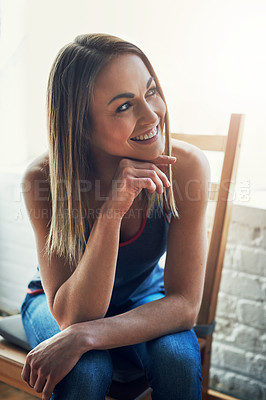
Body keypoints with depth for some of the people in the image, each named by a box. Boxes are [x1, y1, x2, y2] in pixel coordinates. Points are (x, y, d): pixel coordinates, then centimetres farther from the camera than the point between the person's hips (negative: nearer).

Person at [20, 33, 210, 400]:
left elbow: (185, 303, -24)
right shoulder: (45, 177, -28)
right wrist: (110, 213, -43)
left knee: (177, 357, -27)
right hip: (59, 301, -1)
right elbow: (73, 315, -29)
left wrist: (83, 337, -36)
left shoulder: (186, 166, -26)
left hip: (144, 297, 2)